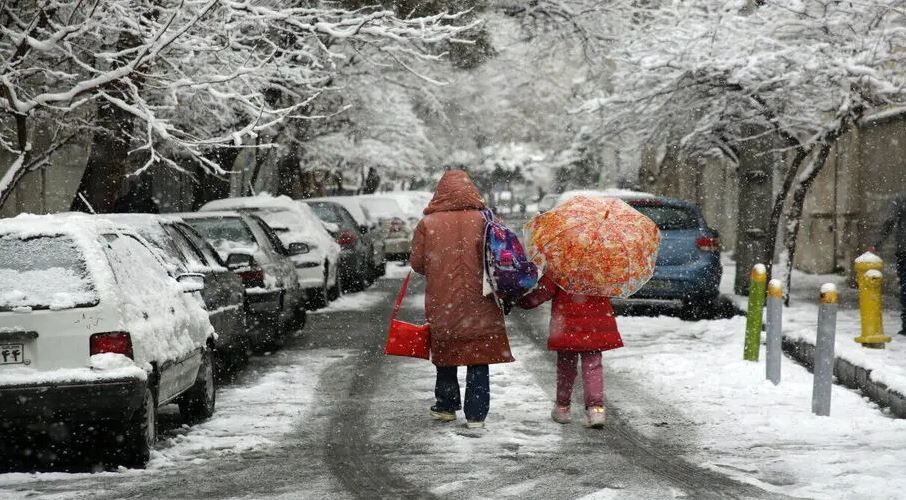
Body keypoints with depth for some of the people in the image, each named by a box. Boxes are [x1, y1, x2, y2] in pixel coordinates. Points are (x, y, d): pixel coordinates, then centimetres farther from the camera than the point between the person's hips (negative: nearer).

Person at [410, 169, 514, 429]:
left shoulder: (428, 223, -8)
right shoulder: (483, 220, -7)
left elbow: (417, 263, -2)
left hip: (442, 304, 1)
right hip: (480, 307, -1)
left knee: (446, 359, 19)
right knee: (478, 362, 6)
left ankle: (446, 406, 26)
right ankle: (476, 414, 3)